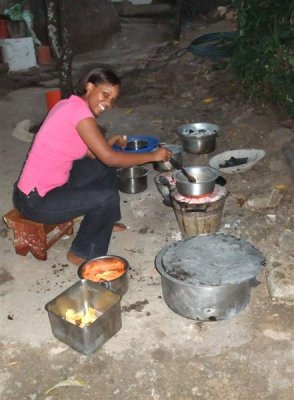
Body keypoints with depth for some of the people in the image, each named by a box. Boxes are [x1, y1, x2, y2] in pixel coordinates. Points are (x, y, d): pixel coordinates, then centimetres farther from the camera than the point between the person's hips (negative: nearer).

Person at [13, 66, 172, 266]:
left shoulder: (69, 104, 6)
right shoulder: (79, 110, -22)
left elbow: (87, 153, 14)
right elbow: (110, 158, -25)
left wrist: (110, 142, 3)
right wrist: (153, 156, -15)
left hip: (51, 184, 10)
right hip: (36, 201, -9)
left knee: (103, 167, 13)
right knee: (107, 198, -15)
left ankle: (107, 221, 31)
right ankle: (81, 253, 5)